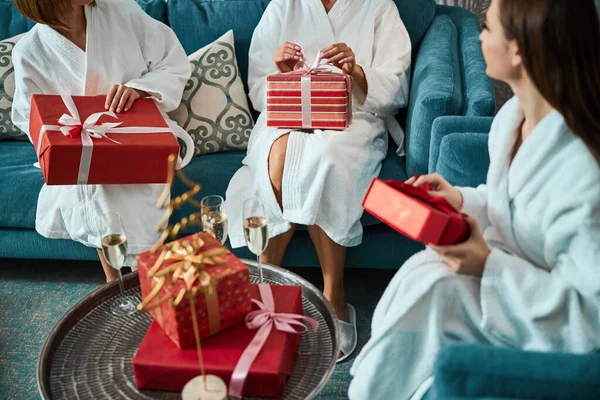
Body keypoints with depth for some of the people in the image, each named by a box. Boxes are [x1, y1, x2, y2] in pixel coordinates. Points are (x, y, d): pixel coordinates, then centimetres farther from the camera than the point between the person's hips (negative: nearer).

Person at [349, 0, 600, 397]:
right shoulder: (512, 115, -5)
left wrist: (489, 265, -29)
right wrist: (462, 200, -4)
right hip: (512, 269, 7)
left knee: (429, 285, -23)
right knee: (421, 272, -16)